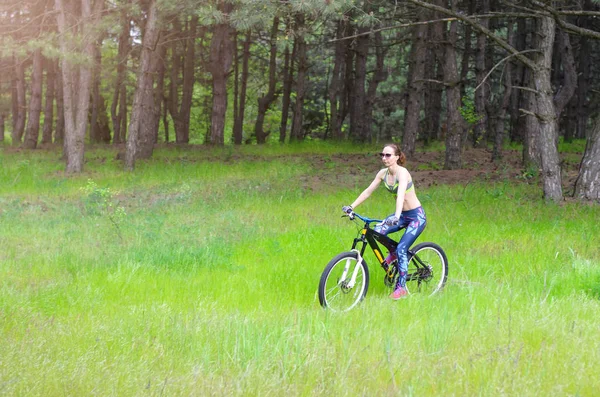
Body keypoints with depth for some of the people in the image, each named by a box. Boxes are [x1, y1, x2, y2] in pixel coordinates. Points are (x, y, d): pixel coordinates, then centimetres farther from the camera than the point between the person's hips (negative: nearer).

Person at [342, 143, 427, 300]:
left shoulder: (402, 172, -22)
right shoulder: (383, 173, 0)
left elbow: (401, 194, -38)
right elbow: (368, 191, 1)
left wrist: (396, 216, -52)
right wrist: (351, 206, -8)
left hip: (417, 216, -7)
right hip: (402, 215, 7)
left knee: (401, 250, -17)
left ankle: (401, 287, -6)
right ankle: (393, 252, 11)